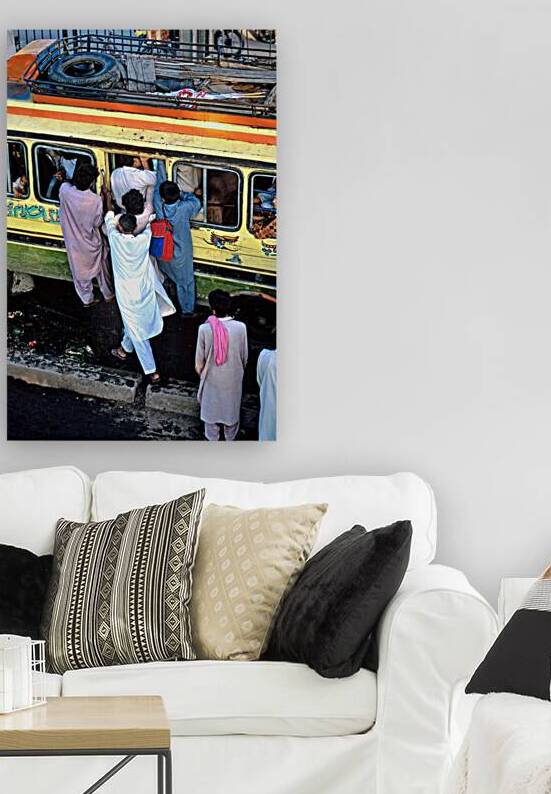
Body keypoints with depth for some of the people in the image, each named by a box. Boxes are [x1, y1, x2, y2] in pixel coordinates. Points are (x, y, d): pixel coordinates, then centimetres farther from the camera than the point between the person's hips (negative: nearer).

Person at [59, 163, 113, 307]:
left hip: (74, 244, 2)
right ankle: (108, 294, 44)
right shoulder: (96, 200, -31)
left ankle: (87, 299, 41)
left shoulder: (65, 190, -25)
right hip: (92, 244, -2)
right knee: (101, 268, 25)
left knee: (80, 271, 24)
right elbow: (97, 223, -16)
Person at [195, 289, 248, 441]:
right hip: (233, 377, 1)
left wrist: (200, 372, 10)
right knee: (231, 406, 24)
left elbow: (199, 358, -12)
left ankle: (212, 439, 38)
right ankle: (230, 438, 42)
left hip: (212, 377, -1)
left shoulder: (205, 329, -25)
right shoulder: (240, 327, -22)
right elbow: (244, 356, -7)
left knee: (211, 407, 22)